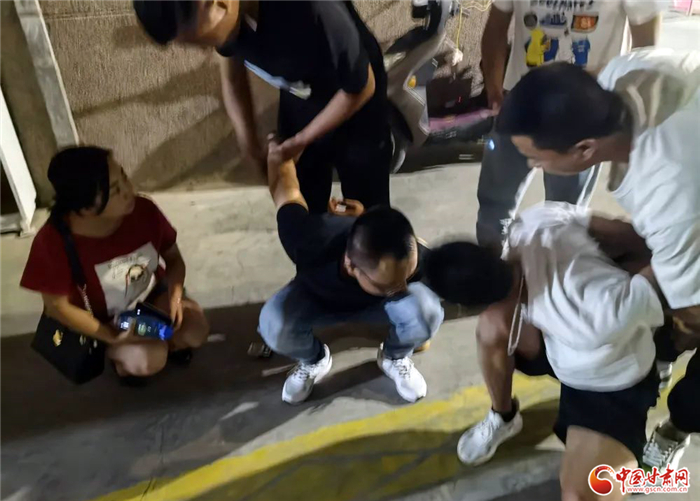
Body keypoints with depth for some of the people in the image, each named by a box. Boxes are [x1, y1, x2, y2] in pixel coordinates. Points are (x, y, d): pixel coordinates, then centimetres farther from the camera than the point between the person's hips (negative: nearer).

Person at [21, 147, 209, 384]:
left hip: (153, 295, 3)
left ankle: (169, 341, 17)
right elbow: (57, 306, -20)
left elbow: (173, 257, -8)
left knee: (195, 332, -20)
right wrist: (112, 336, -25)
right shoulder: (53, 242, -32)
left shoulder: (143, 210, -24)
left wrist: (176, 296, -24)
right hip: (105, 321, -2)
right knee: (150, 359, -25)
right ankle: (120, 356, 12)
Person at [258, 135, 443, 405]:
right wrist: (278, 152, -8)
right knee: (273, 324, -32)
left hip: (375, 304, 1)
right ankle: (314, 360, 5)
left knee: (429, 313, -31)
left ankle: (394, 357, 6)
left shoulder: (417, 259, -41)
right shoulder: (309, 244, -46)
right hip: (316, 297, 0)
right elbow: (285, 190, -26)